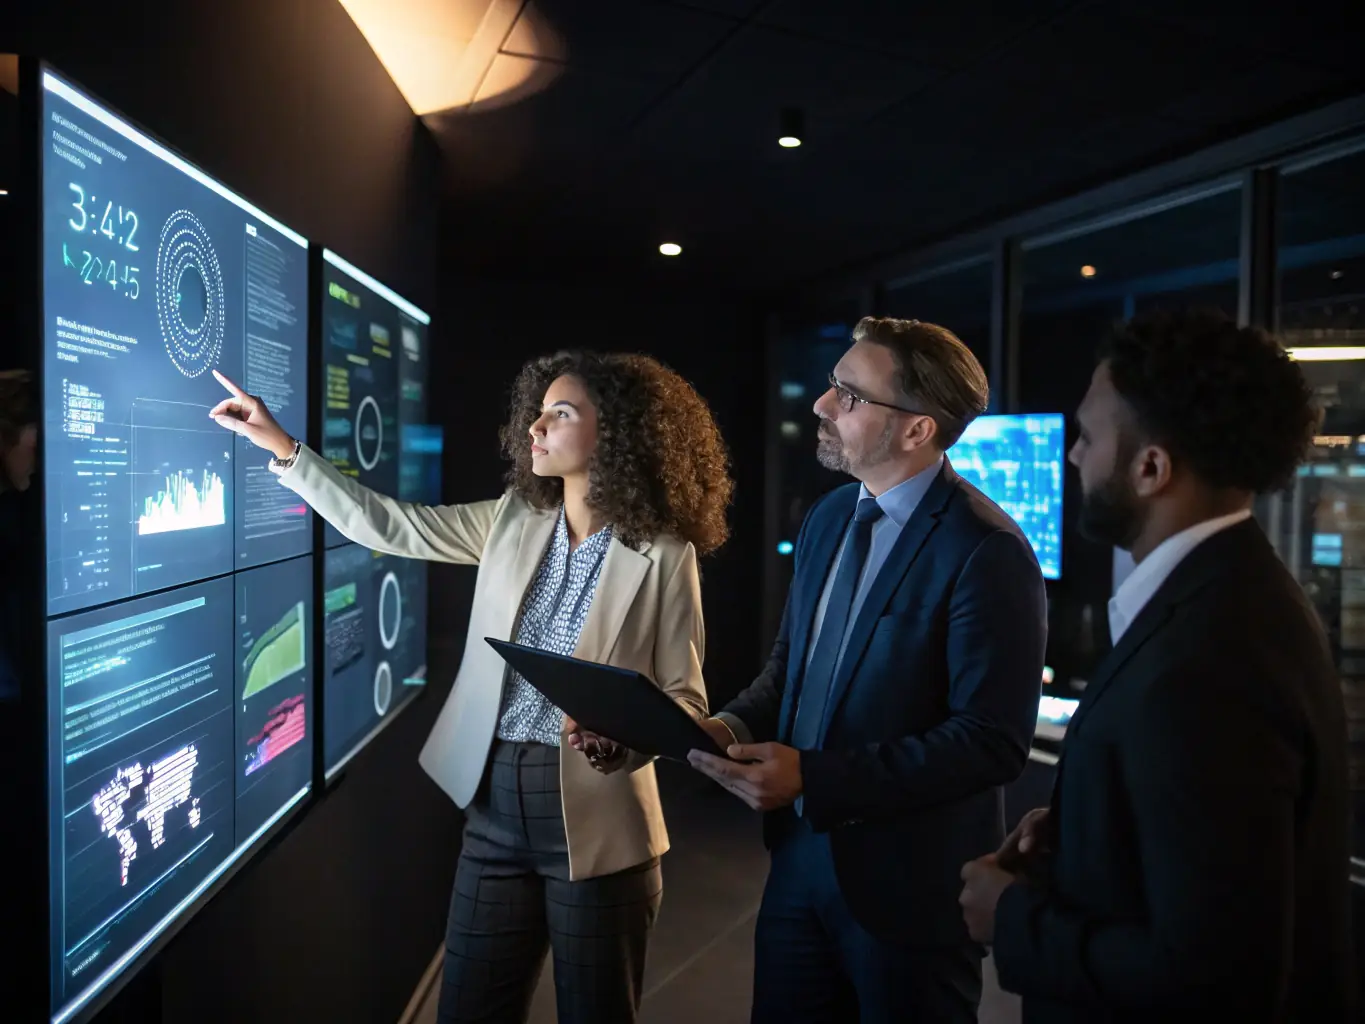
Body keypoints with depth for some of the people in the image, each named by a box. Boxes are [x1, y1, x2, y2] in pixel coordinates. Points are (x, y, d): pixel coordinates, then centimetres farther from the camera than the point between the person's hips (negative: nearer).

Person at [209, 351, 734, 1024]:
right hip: (496, 801, 5)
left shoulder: (663, 554, -10)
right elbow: (384, 525, 5)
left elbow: (686, 698, -7)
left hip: (595, 815, -4)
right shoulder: (513, 520, 4)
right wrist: (281, 446, 1)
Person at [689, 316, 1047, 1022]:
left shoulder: (986, 551, -20)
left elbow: (993, 741, -22)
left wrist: (815, 778, -25)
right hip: (801, 852, 7)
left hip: (909, 879, -6)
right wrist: (736, 723, -8)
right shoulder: (829, 517, 4)